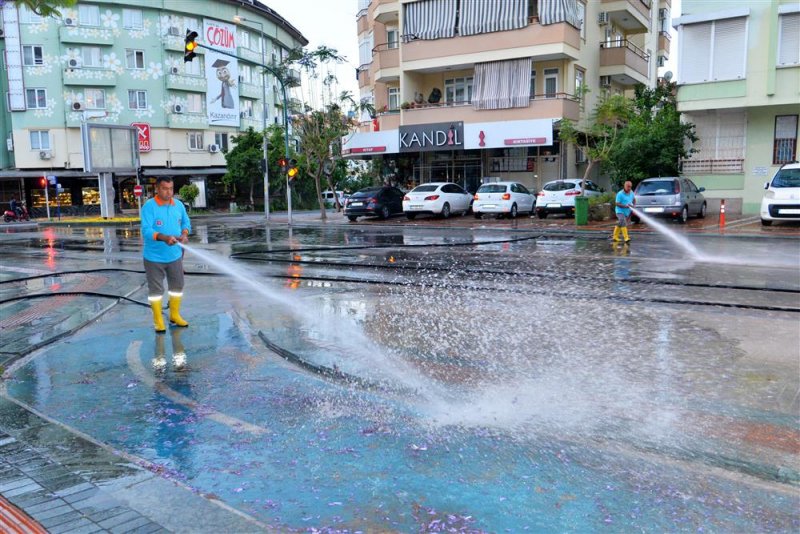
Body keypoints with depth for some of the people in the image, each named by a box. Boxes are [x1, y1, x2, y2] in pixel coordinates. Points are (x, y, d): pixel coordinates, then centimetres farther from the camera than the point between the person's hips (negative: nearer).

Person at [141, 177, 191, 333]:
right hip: (154, 256, -5)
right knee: (156, 289, 5)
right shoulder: (149, 206, -15)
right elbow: (146, 230, -23)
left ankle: (175, 316, 33)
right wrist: (164, 237, -39)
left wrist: (184, 234, -10)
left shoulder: (179, 205, 1)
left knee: (177, 286, 16)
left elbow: (186, 222, 12)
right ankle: (158, 320, 19)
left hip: (175, 255, 5)